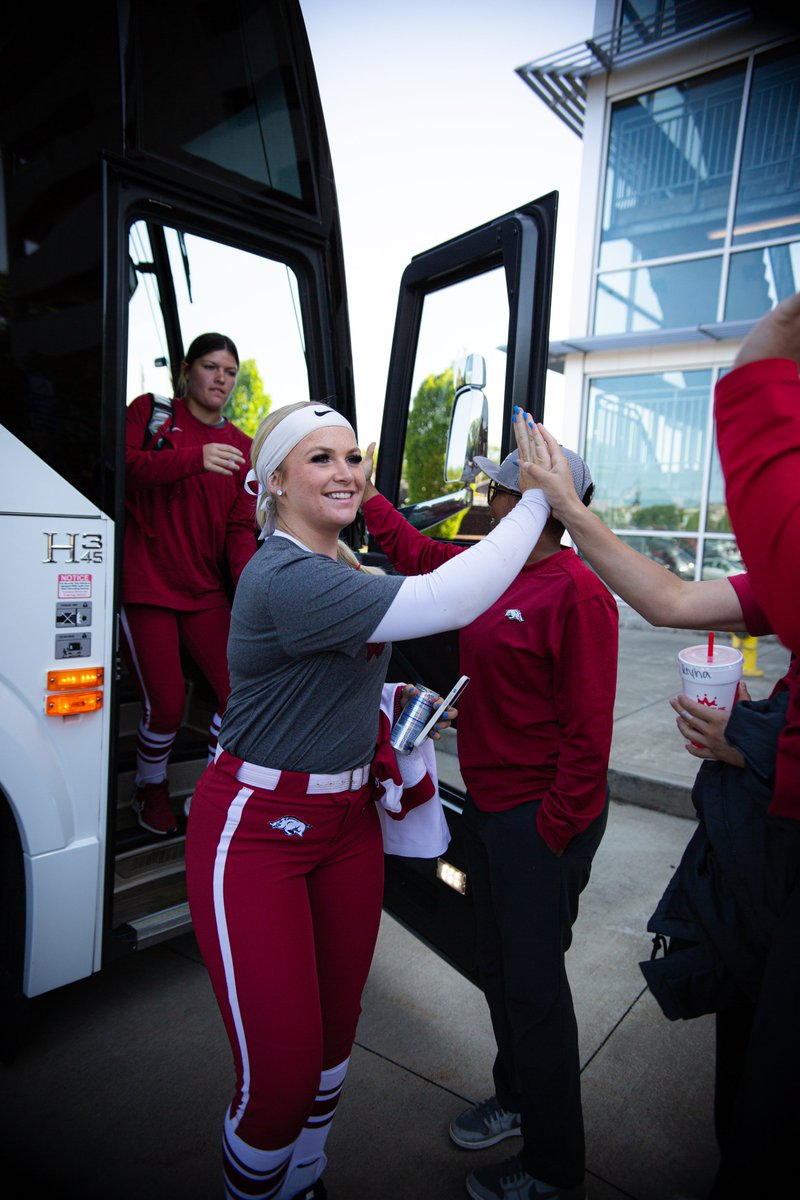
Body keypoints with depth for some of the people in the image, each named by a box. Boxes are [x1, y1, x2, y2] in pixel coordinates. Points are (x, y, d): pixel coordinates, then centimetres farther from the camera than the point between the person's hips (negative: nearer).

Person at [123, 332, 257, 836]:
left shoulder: (242, 446, 13)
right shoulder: (151, 413, 6)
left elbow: (240, 526, 7)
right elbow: (125, 467, -12)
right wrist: (195, 458, -27)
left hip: (206, 590, 4)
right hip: (147, 584, -3)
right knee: (166, 704, -6)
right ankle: (151, 787, 26)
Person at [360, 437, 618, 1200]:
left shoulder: (577, 593, -21)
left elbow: (588, 729, -21)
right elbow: (416, 553, 20)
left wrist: (553, 834, -18)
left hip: (539, 820, -8)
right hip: (487, 806, 8)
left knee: (534, 987, 8)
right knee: (497, 966, 24)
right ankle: (515, 1096, 49)